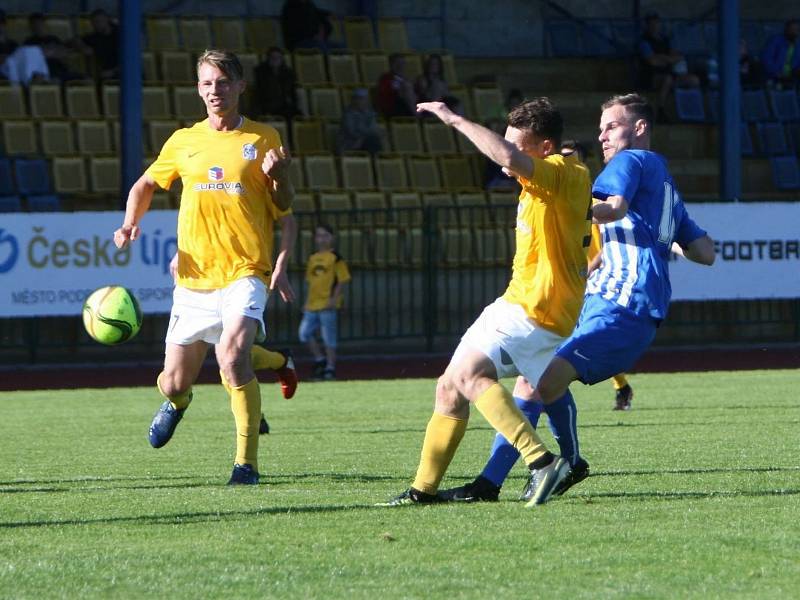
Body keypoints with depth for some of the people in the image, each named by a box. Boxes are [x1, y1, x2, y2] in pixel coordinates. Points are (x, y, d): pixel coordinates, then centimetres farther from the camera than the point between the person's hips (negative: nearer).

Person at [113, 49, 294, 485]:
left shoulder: (263, 139, 3)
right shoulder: (184, 142, 9)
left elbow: (283, 206, 6)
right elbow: (146, 184, 23)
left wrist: (279, 177, -16)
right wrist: (131, 223, 4)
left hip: (244, 273, -3)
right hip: (193, 277, 3)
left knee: (233, 356, -29)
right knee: (175, 382, 8)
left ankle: (247, 462, -22)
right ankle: (176, 401, 48)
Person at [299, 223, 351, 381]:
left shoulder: (335, 257, -4)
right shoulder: (313, 258, 15)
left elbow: (342, 280, -7)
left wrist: (334, 298, -16)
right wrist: (307, 302, 16)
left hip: (328, 304, -6)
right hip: (312, 303, 6)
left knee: (329, 338, -3)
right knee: (304, 333, 0)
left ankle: (330, 367, 5)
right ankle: (320, 359, 14)